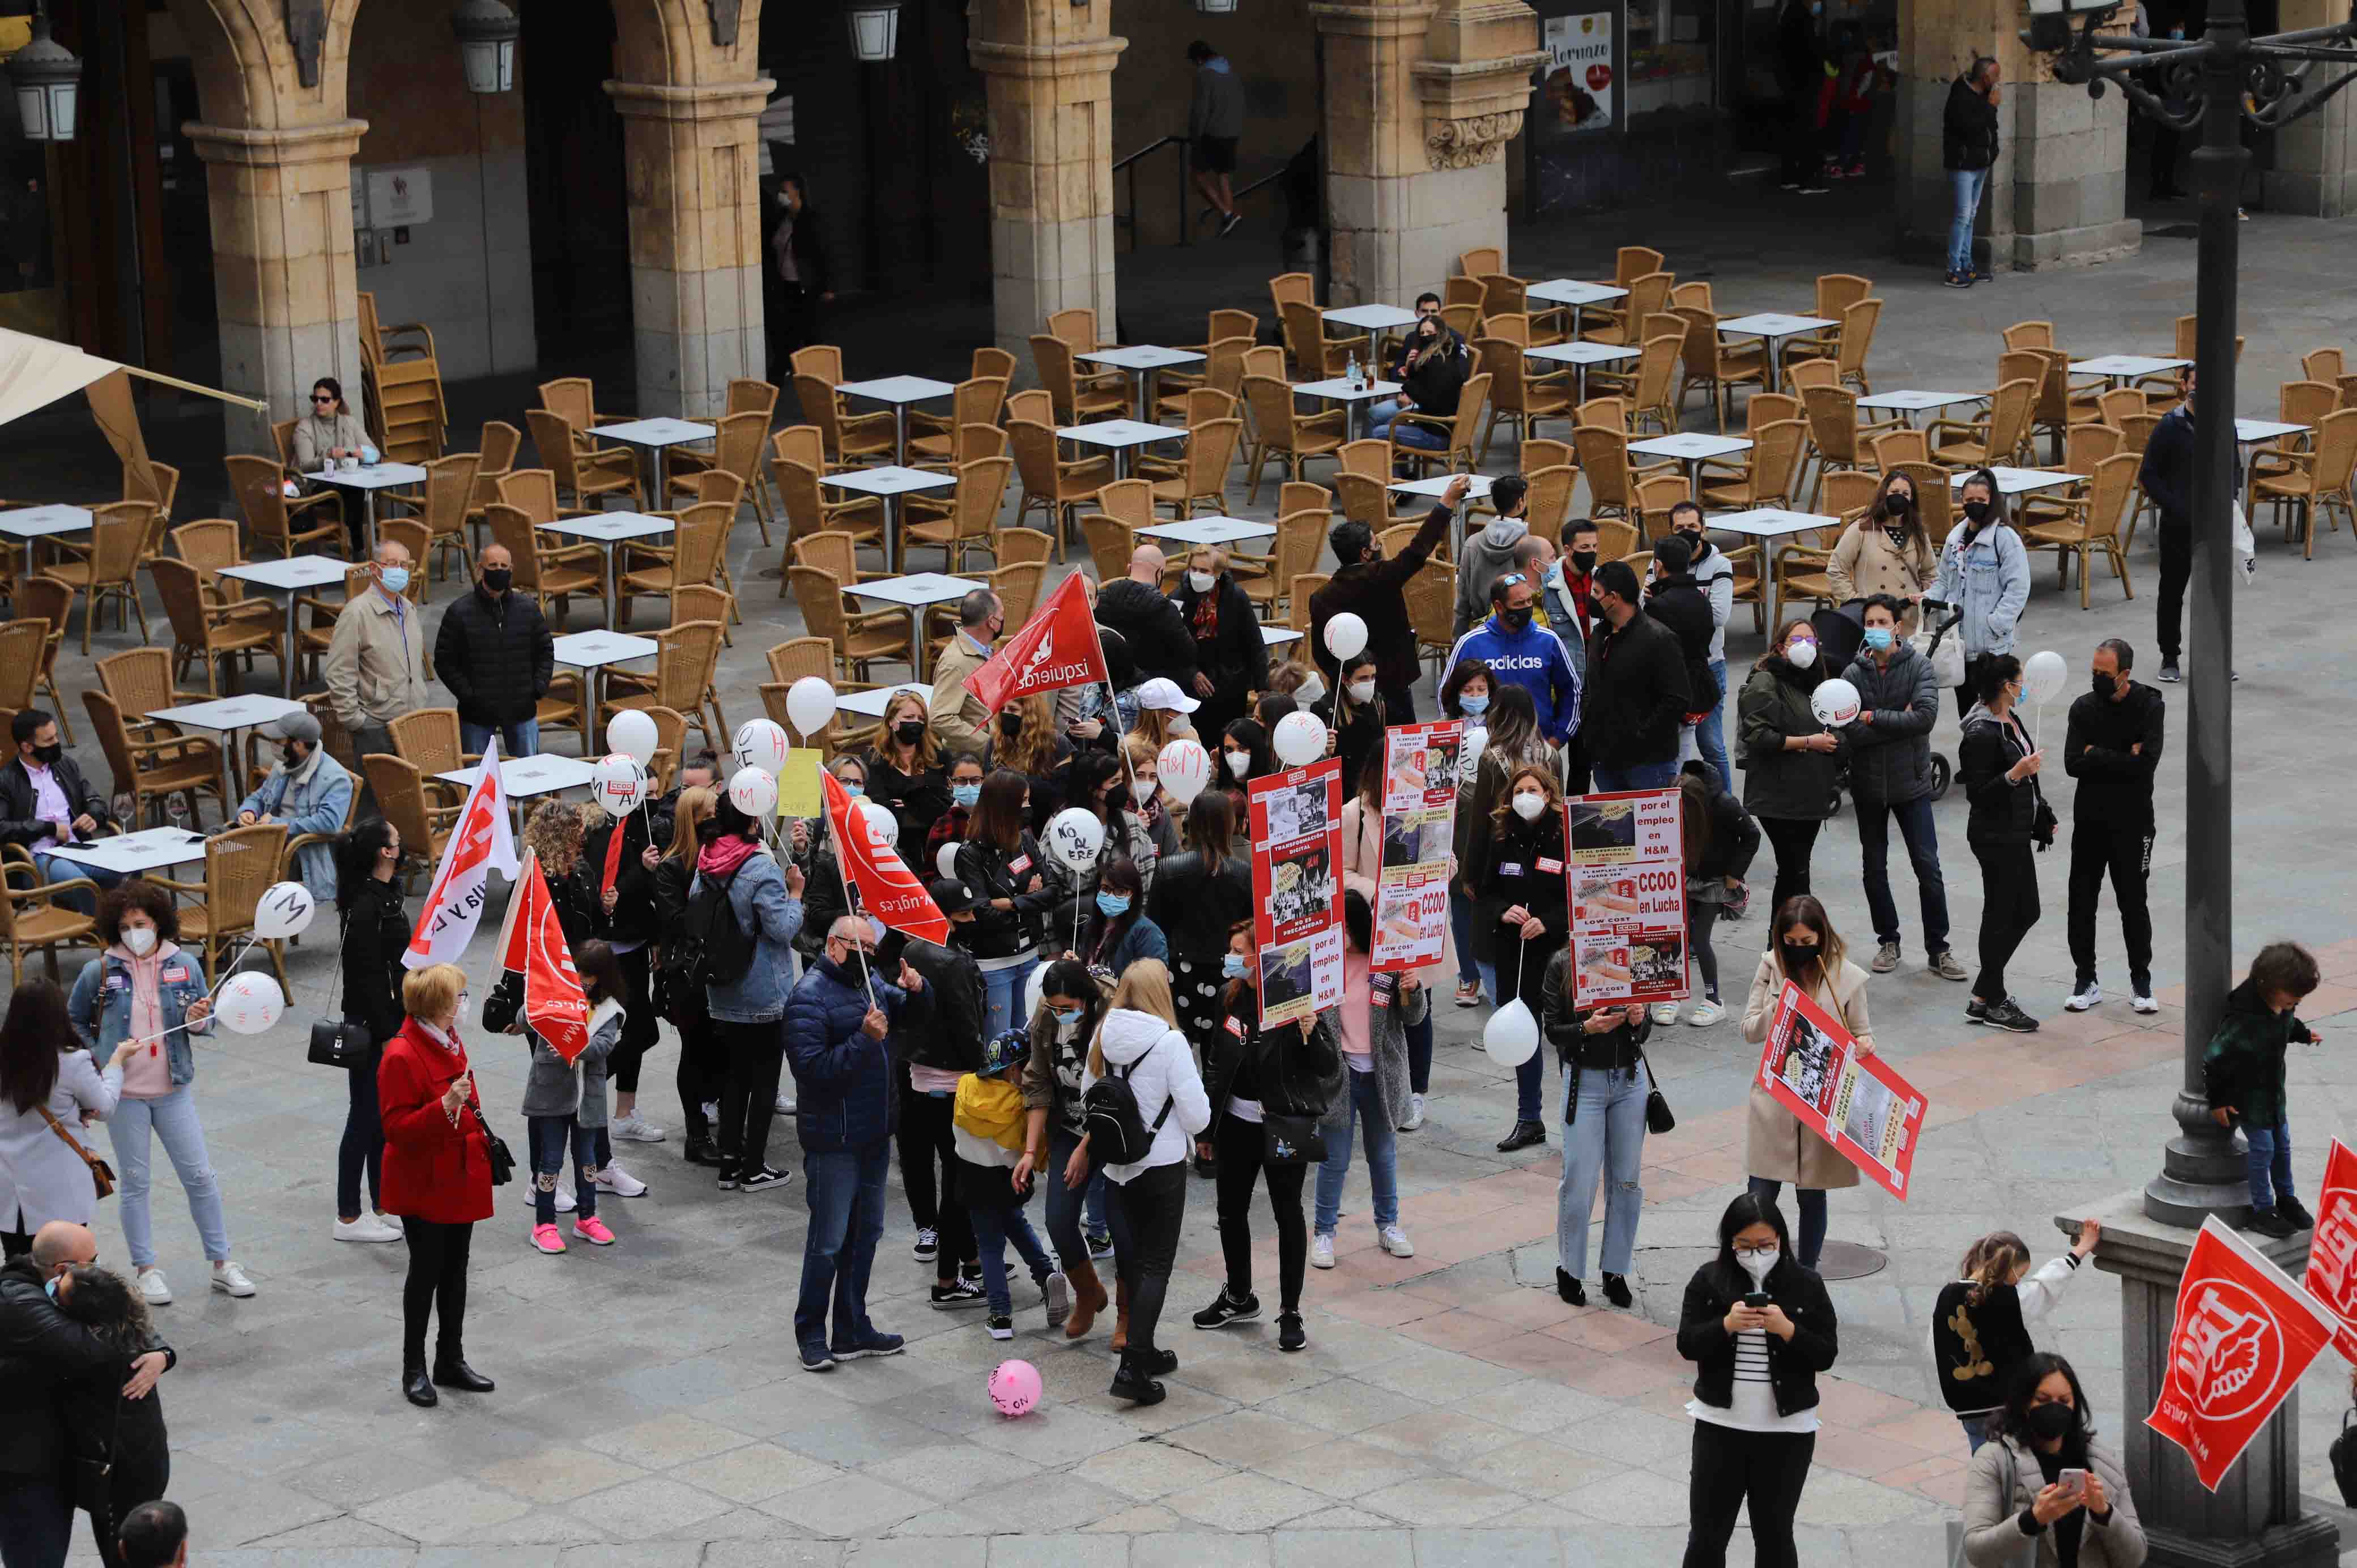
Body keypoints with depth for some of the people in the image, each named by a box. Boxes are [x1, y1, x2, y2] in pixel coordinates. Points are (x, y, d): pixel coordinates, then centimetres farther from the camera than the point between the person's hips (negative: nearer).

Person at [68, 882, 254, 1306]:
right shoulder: (100, 972, -5)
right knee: (135, 1182, 7)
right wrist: (96, 1060, -1)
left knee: (200, 1176, 4)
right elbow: (74, 1021, 9)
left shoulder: (184, 966, -1)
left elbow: (206, 1020, 9)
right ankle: (146, 1269, 17)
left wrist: (200, 1018, -13)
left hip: (174, 1090, 1)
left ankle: (222, 1263, 13)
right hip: (124, 1095, -1)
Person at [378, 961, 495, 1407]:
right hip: (423, 1185, -8)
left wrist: (481, 1138, 17)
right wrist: (445, 1108, -33)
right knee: (427, 1270, 0)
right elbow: (397, 1128, -23)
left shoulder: (450, 1044, 8)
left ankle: (451, 1361, 25)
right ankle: (414, 1369, 12)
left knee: (456, 1269, 14)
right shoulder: (402, 1056, -21)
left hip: (458, 1178, 8)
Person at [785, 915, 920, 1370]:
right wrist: (864, 1039, -28)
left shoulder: (870, 984, 10)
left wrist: (916, 989, 2)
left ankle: (852, 1331, 24)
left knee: (866, 1233, 15)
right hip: (833, 1140, -8)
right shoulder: (809, 999, -15)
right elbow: (814, 1070, -23)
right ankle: (812, 1335, 9)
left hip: (874, 1135, 9)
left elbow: (918, 1013, 25)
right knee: (829, 1241, -3)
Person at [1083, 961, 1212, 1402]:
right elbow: (1197, 1117, -16)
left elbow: (1087, 1097, 12)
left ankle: (1143, 1350, 26)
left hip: (1116, 1165, 5)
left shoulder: (1103, 1038, -2)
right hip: (1162, 1164, -5)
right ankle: (1132, 1367, -9)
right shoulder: (1169, 1042, -17)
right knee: (1157, 1266, 0)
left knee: (1131, 1261, 16)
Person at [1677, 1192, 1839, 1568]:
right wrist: (1727, 1325, -22)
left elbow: (1826, 1355, -4)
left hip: (1786, 1431, 0)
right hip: (1720, 1426, 0)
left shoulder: (1806, 1284, -2)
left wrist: (1787, 1329, -21)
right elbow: (1687, 1344, -5)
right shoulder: (1709, 1280, -1)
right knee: (1706, 1536, 4)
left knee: (1774, 1536, 10)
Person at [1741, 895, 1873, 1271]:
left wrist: (1864, 1045, -19)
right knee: (1760, 1198, 0)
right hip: (1774, 1098, 1)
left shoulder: (1848, 978, -4)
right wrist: (1779, 1008, -18)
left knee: (1812, 1197, 10)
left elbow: (1861, 1033, 5)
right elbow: (1749, 1030, 1)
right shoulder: (1772, 966, 0)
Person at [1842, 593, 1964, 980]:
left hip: (1911, 782, -2)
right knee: (1875, 868, 12)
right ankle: (1888, 941, 28)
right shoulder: (1854, 674, -4)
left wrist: (1874, 718, -18)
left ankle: (1937, 950, 6)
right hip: (1869, 784, 2)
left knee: (1928, 868, -3)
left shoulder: (1919, 666, -7)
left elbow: (1926, 716, -22)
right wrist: (1899, 721, -18)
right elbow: (1851, 732, -15)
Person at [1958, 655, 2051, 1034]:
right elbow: (1977, 794, -21)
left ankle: (1983, 994, 23)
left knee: (2026, 913, 14)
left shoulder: (2010, 722, 10)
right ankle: (1992, 1004, 10)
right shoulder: (1982, 733, -20)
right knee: (2000, 916, -1)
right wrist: (2015, 774, -32)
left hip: (2016, 832, 10)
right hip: (1995, 837, -10)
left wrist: (2043, 816, 27)